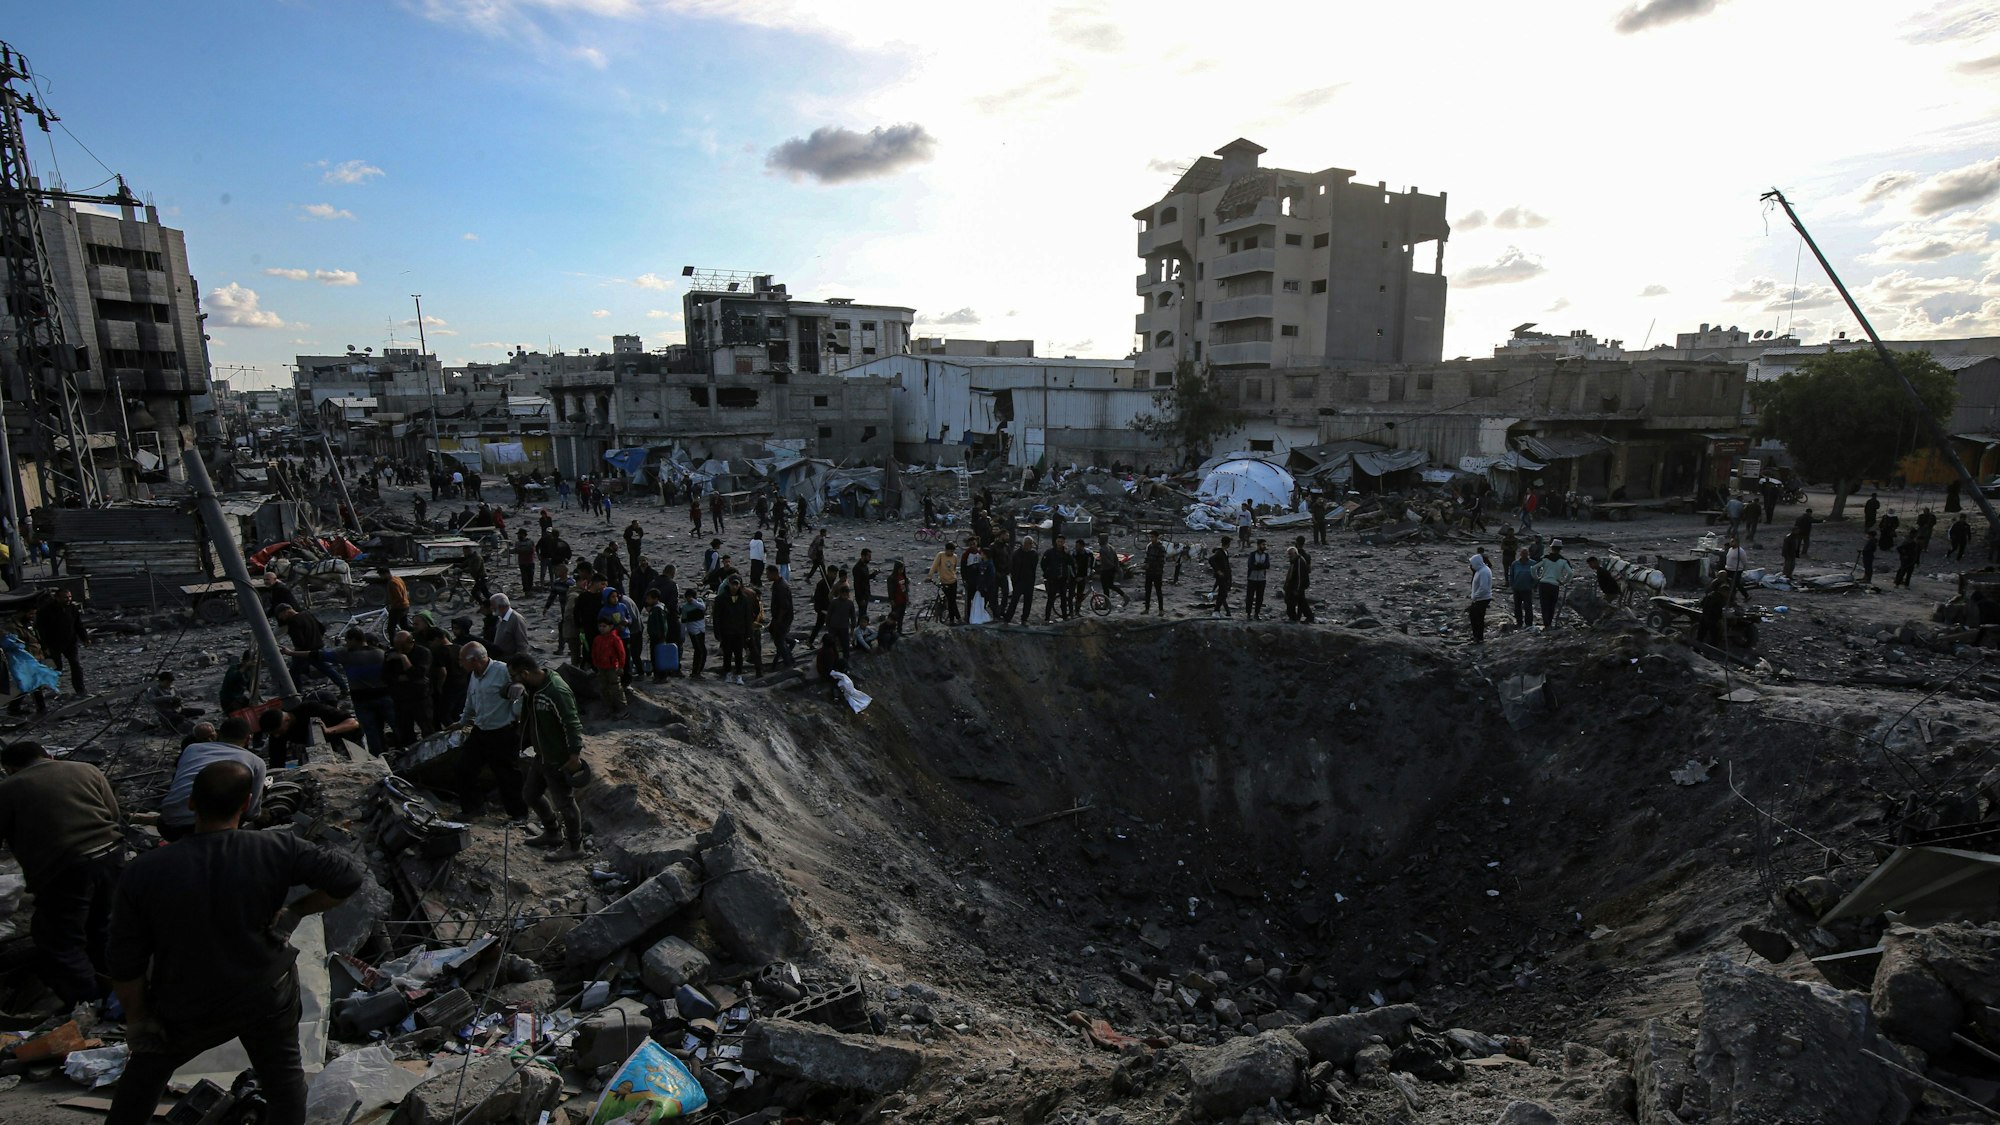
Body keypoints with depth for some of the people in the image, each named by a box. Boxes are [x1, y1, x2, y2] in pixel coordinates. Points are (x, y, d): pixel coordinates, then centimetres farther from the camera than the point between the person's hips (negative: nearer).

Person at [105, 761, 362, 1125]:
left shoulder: (146, 872, -18)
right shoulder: (275, 850, -22)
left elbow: (125, 962, -10)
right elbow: (348, 877, -21)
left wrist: (137, 1017, 5)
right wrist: (294, 910, -5)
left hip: (187, 1009, 1)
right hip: (267, 995, -1)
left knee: (146, 1071, 31)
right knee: (283, 1077, 16)